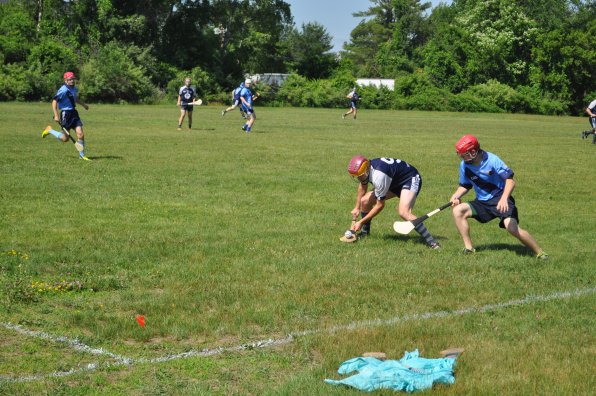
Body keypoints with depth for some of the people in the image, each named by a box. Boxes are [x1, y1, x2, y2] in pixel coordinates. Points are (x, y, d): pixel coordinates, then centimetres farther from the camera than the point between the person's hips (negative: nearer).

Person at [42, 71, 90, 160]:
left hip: (74, 113, 7)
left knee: (80, 134, -6)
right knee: (65, 138, 1)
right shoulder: (63, 90, -16)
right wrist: (56, 115, -24)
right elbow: (54, 101, -19)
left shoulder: (75, 89, 10)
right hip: (65, 114, -7)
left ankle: (82, 155, 6)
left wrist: (83, 104, 23)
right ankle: (49, 130, 26)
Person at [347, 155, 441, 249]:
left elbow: (380, 205, -26)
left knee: (403, 212, -33)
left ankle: (431, 242, -28)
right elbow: (362, 187, 14)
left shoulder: (378, 176, -36)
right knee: (365, 201, 1)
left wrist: (361, 222, -20)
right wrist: (357, 208, 14)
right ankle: (365, 232, 23)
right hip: (394, 182, 9)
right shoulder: (365, 169, -12)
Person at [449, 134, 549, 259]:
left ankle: (540, 253, -10)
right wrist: (456, 196, -9)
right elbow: (464, 186, 12)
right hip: (482, 202, 6)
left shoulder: (492, 160, -20)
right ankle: (468, 248, -10)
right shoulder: (464, 165, -5)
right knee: (458, 210, -15)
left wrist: (504, 199, -40)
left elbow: (510, 181, -23)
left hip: (500, 199, -5)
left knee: (511, 227, -26)